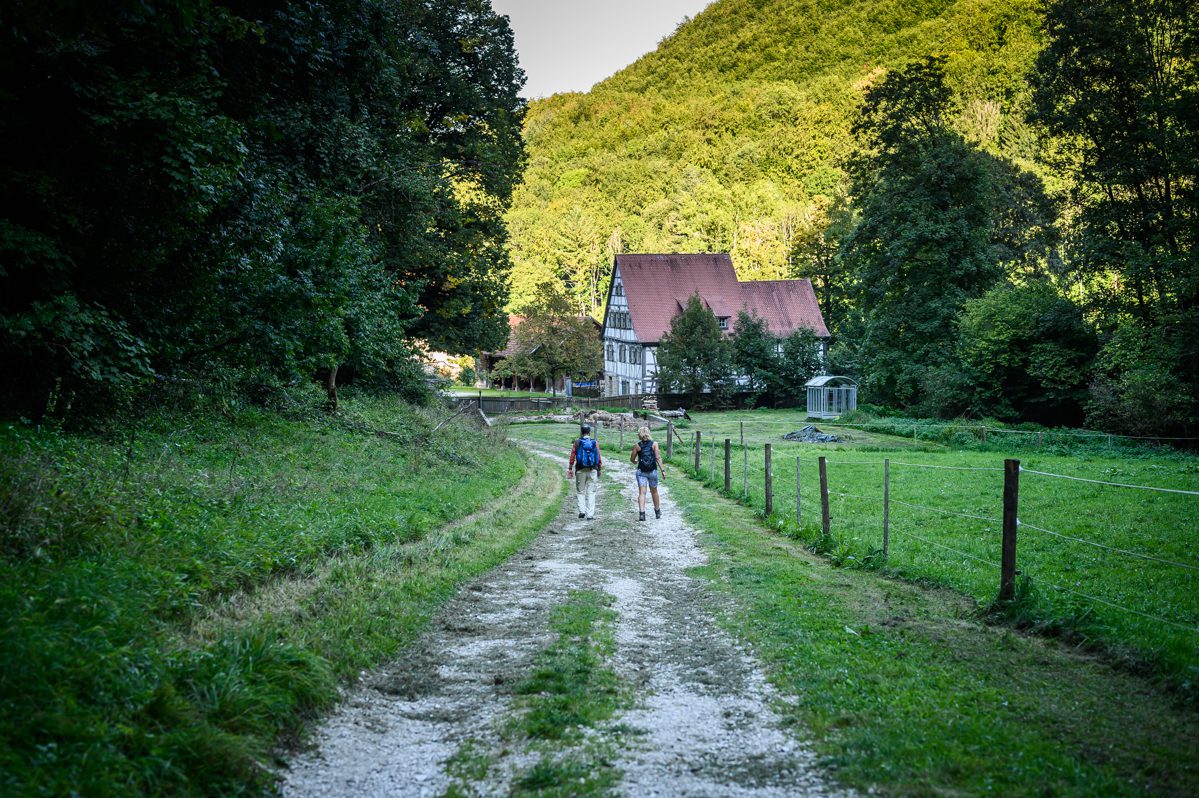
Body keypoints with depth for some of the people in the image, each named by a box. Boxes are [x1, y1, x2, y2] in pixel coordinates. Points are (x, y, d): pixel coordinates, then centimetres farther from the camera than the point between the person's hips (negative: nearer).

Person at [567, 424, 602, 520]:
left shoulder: (577, 443, -4)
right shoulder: (595, 443, -2)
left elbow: (572, 457, -3)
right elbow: (599, 458, -1)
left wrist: (570, 469, 5)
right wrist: (599, 469, 10)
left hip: (581, 471, -1)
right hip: (592, 471, 1)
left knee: (580, 492, 13)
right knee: (591, 493, 6)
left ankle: (582, 510, 2)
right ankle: (590, 514, 4)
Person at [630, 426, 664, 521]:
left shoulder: (637, 446, -3)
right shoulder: (654, 444, -5)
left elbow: (632, 459, 4)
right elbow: (658, 458, -11)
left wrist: (636, 461, 27)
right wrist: (662, 470, -8)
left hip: (641, 471, -1)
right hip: (653, 471, 1)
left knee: (641, 493, -4)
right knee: (654, 492, 19)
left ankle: (641, 513, -20)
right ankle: (657, 512, 34)